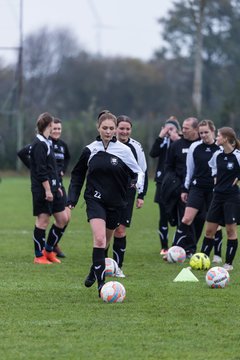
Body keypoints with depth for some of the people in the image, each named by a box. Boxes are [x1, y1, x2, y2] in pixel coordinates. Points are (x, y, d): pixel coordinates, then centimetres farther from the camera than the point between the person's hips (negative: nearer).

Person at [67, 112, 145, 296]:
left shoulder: (123, 150, -3)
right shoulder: (90, 150, 1)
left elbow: (137, 172, 4)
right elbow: (77, 175, 13)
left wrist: (139, 185, -17)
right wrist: (72, 198, 7)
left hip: (115, 202, 1)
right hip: (95, 199, -1)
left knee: (105, 242, 14)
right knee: (99, 239, -21)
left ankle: (95, 271, 41)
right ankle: (101, 282, -20)